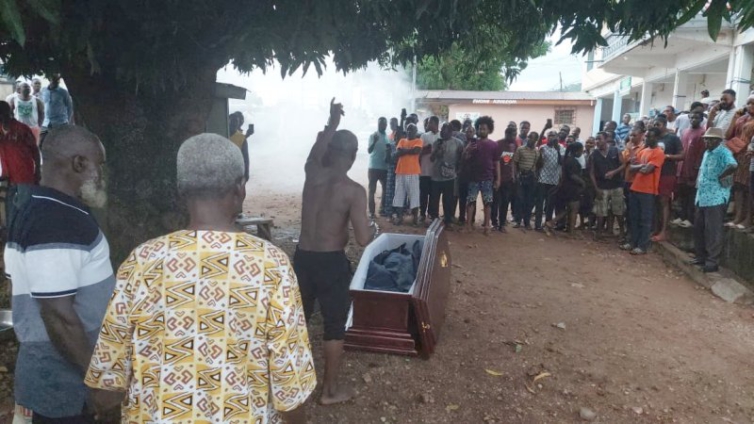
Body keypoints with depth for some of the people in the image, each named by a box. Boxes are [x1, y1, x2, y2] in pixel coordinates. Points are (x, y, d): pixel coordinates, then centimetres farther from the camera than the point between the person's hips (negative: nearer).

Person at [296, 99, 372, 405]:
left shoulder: (312, 173, -3)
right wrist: (375, 231, 3)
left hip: (302, 257, 5)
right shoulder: (354, 191, -16)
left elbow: (317, 150, 21)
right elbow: (363, 240, -19)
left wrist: (332, 123, 29)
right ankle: (330, 390, 23)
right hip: (332, 263, -5)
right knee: (335, 327, 11)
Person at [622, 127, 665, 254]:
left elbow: (646, 170, -20)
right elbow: (631, 168, 8)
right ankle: (633, 242, 22)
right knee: (633, 217, 12)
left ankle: (642, 246, 6)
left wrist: (637, 166, -3)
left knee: (645, 219, 0)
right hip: (635, 188, 8)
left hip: (648, 191, -8)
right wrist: (641, 165, -10)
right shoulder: (642, 151, 15)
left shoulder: (659, 153, -11)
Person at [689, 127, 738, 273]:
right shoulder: (707, 153, 15)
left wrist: (720, 177, -19)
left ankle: (713, 261, 4)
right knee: (698, 228, 14)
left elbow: (733, 165, -32)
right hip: (702, 197, 9)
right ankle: (701, 256, 26)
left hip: (716, 198, -9)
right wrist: (700, 183, 12)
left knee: (713, 231, -3)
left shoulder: (723, 152, -13)